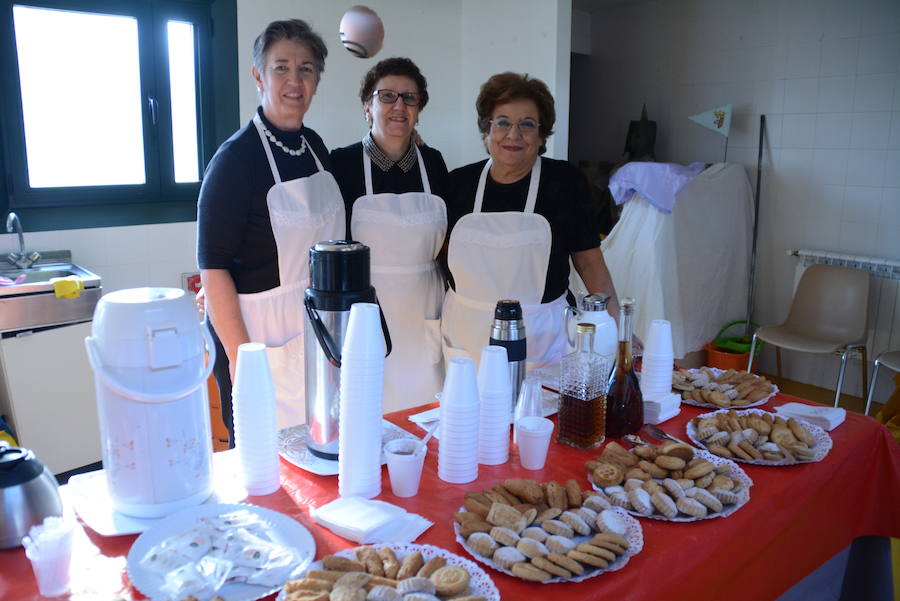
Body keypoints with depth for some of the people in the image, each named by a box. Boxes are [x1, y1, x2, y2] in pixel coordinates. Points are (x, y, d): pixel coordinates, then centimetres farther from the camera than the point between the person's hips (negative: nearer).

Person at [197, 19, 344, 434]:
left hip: (321, 330, 7)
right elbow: (213, 266, -16)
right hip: (264, 333, -6)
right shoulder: (236, 157, -14)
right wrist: (240, 358, -22)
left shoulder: (315, 146, 7)